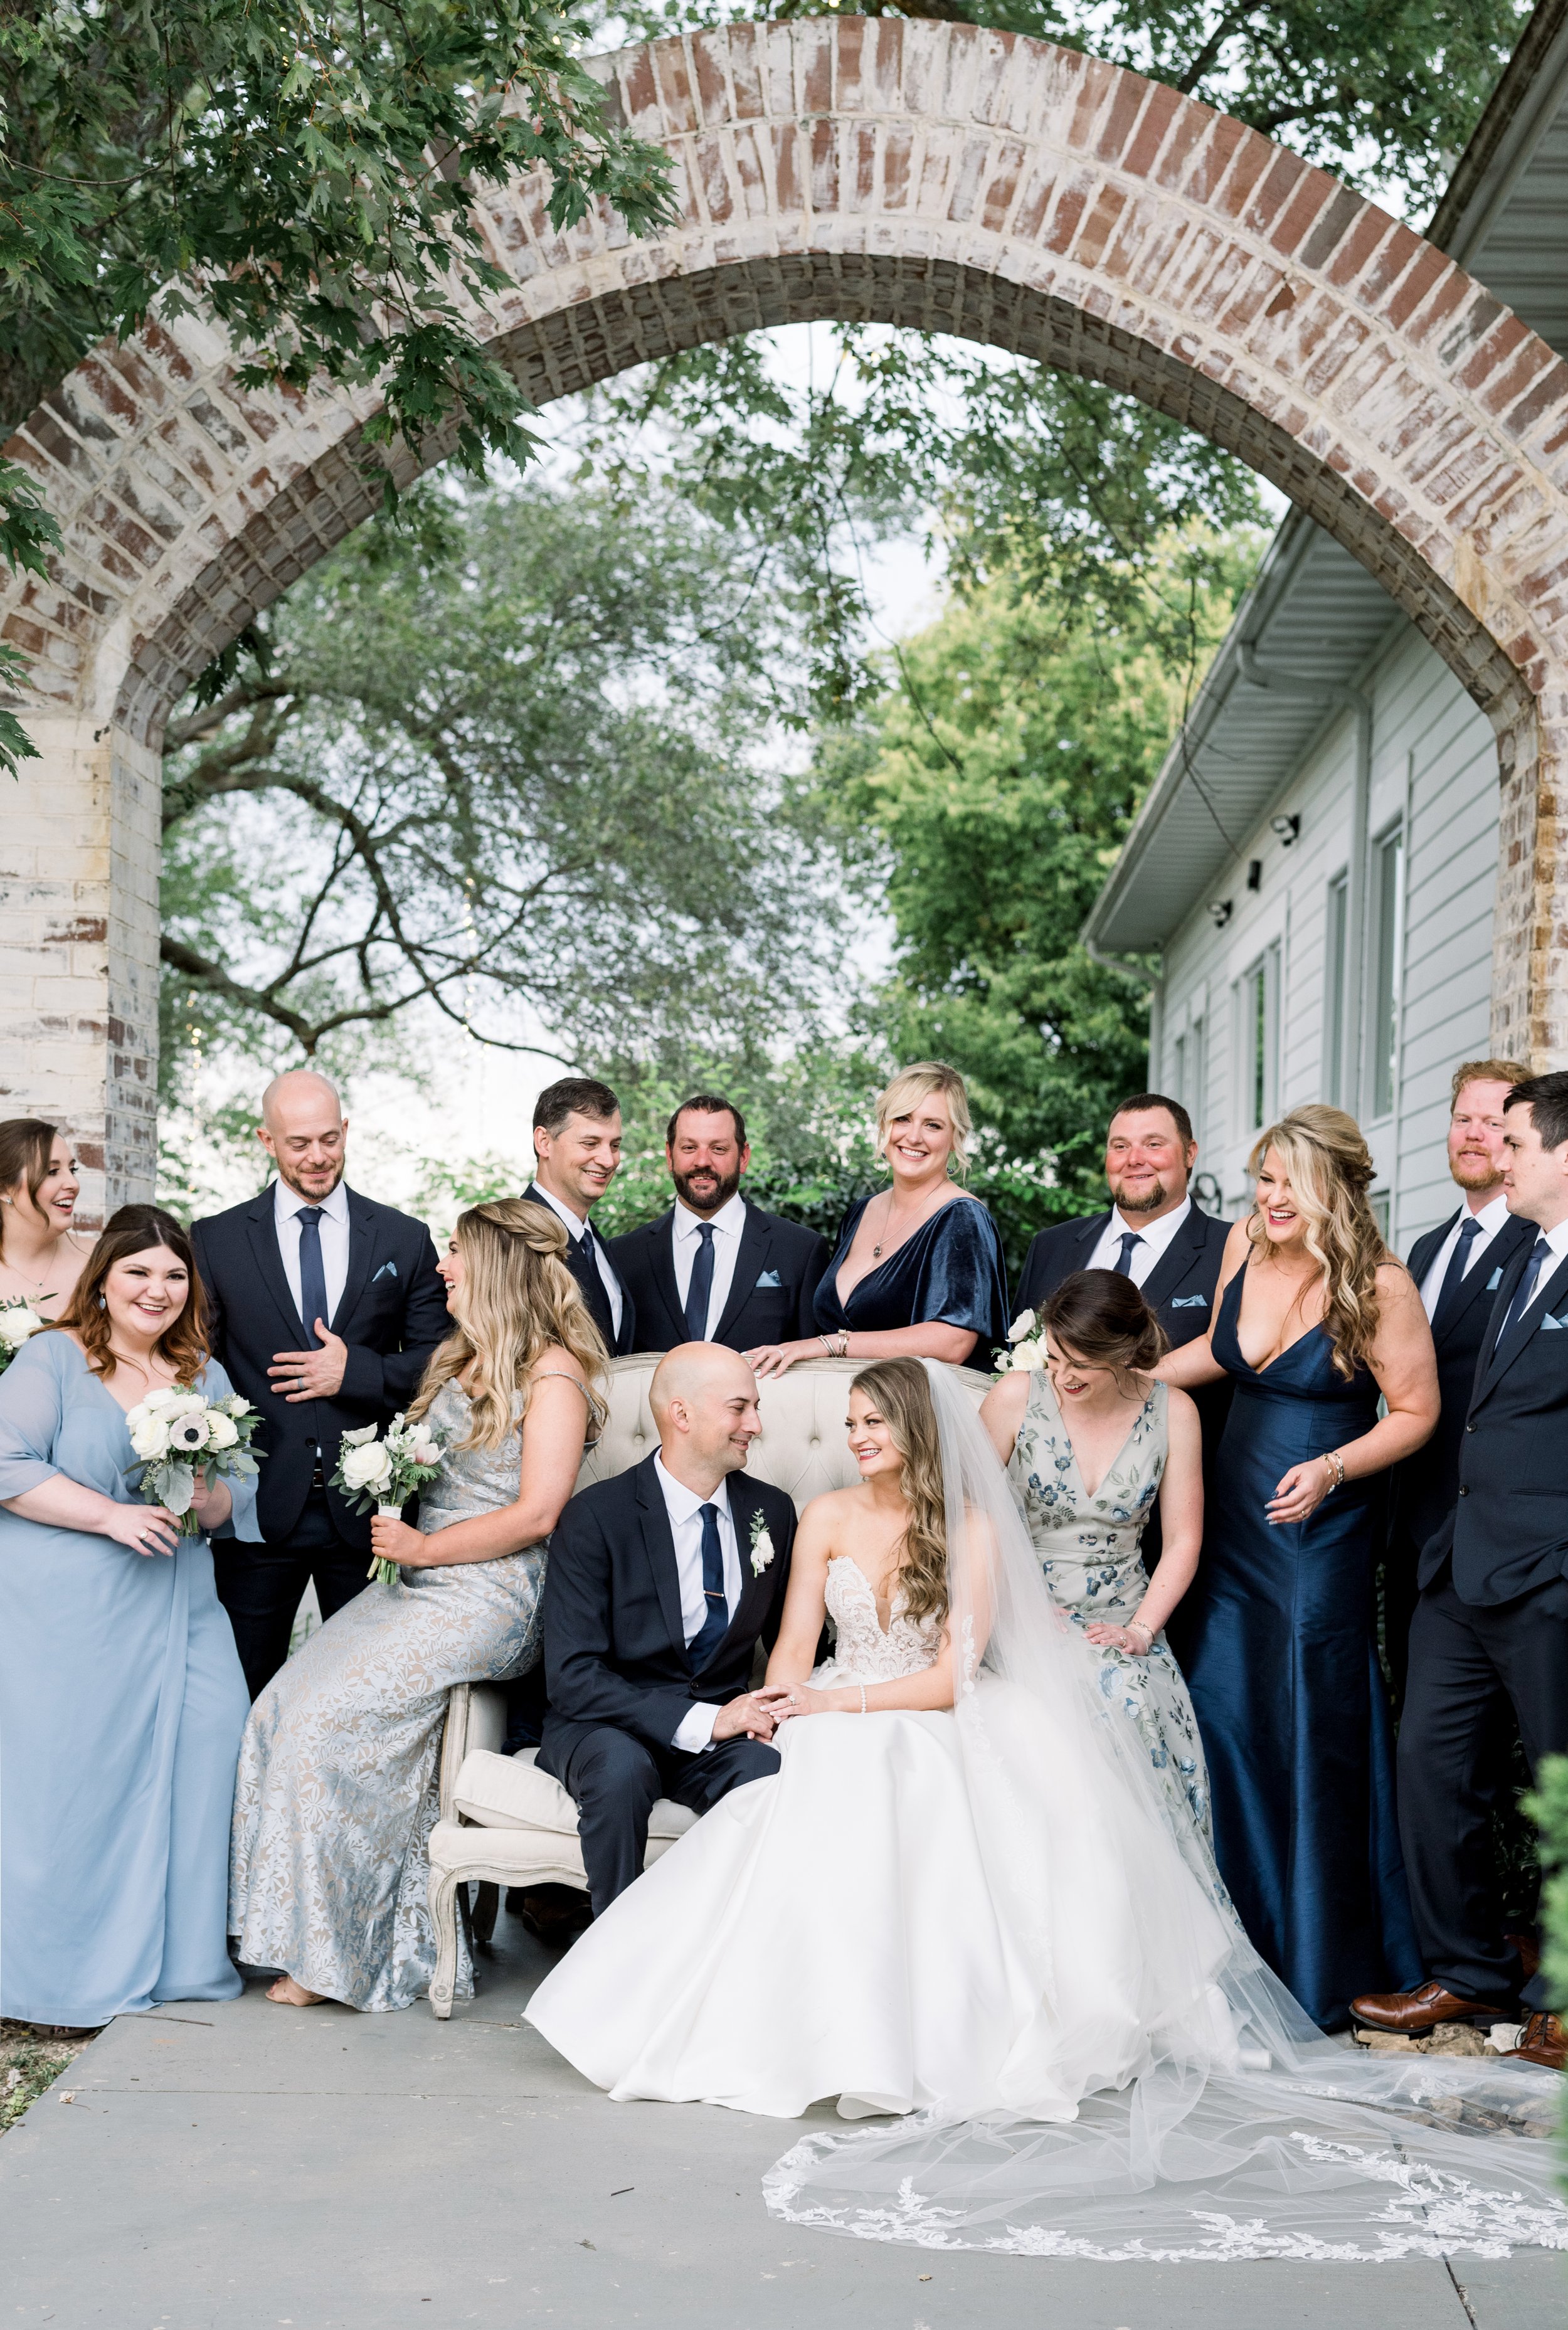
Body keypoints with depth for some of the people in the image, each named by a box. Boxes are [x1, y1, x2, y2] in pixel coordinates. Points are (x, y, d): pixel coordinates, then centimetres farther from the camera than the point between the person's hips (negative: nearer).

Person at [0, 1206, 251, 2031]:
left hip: (174, 1614, 5)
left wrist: (209, 1500, -10)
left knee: (201, 1751, -7)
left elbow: (244, 1499, 14)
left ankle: (173, 1952, 7)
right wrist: (112, 1515, -16)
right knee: (68, 1771, -6)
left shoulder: (206, 1377, 15)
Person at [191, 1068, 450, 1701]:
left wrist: (356, 1370, -11)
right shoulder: (216, 1241, 5)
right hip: (260, 1505, 0)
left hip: (366, 1506, 0)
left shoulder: (405, 1239, 6)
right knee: (246, 1689, 5)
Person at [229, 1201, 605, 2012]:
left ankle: (334, 1951, -9)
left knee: (332, 1717, -22)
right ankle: (306, 1927, -7)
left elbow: (535, 1515, -15)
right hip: (417, 1581, 9)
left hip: (489, 1598, -8)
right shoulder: (462, 1358, 18)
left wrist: (422, 1548, -11)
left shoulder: (554, 1374, -8)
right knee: (285, 1703, -11)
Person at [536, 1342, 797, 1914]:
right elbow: (572, 1678, -17)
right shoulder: (595, 1517, -11)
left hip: (721, 1728, 3)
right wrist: (699, 1721, -25)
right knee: (621, 1769, -37)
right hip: (609, 1726, -3)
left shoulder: (772, 1512, 5)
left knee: (771, 1772, -31)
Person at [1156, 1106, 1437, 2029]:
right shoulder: (1244, 1244, 1)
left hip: (1319, 1529, -6)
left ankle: (1324, 1967, 19)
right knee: (1221, 1712, 7)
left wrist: (1332, 1470, -21)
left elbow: (1416, 1412, -8)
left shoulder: (1379, 1286, -15)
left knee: (1314, 1730, 2)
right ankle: (1244, 1942, 23)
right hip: (1234, 1513, 6)